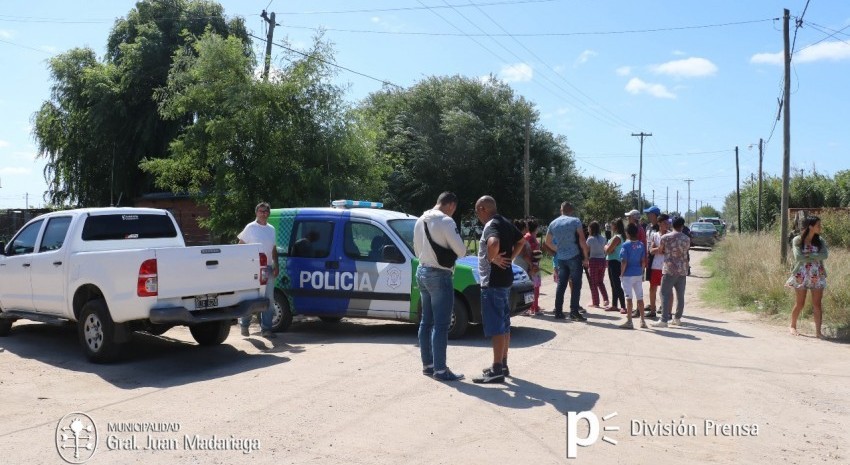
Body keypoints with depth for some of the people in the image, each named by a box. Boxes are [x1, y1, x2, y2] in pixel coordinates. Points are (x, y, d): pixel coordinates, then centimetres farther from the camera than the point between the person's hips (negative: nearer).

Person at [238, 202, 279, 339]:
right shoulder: (250, 228, -2)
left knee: (269, 299, 2)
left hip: (268, 268, 5)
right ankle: (245, 325, 19)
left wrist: (276, 266, 10)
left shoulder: (271, 229, 14)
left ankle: (266, 329, 7)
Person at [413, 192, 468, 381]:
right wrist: (449, 250, 7)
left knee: (426, 321, 15)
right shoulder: (446, 221, -15)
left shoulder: (420, 221, 10)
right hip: (439, 275, -9)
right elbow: (461, 251, -13)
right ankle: (440, 369, 0)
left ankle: (427, 364, 23)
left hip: (422, 272, 9)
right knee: (441, 324, -3)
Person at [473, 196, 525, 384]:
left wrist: (493, 258, -21)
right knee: (503, 325, 15)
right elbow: (521, 241, 27)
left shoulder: (491, 225, -17)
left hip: (493, 282, -10)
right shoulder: (505, 222, 13)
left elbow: (493, 243, -39)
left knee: (496, 327, -7)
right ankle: (502, 365, 23)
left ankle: (497, 370, -5)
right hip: (505, 279, 10)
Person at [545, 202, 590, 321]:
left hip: (561, 258, 5)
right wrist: (586, 257, -4)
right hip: (574, 256, -5)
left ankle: (558, 312, 11)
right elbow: (582, 241, -10)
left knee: (561, 284, 11)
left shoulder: (553, 223, 9)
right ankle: (574, 312, -4)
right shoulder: (575, 221, -5)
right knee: (576, 284, -1)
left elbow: (547, 242, 18)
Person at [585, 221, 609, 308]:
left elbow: (587, 249, -4)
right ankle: (605, 299, 5)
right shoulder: (603, 238, 3)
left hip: (594, 260, -5)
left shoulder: (590, 239, -11)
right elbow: (604, 248, 9)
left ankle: (595, 302, 8)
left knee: (593, 283, 6)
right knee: (601, 282, 18)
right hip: (602, 260, 5)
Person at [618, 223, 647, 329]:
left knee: (629, 298, -1)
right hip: (638, 274, 5)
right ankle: (642, 321, 16)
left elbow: (624, 262, -13)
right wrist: (641, 272, 15)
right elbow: (643, 261, 5)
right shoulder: (641, 245, 3)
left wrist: (621, 274, -3)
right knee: (640, 298, 11)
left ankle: (629, 321, 1)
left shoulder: (626, 245, -12)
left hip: (628, 275, -5)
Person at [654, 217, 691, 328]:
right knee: (680, 295, 10)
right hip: (682, 270, 4)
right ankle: (677, 319, 18)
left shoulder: (665, 237, -5)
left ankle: (664, 320, -10)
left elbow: (660, 251, 6)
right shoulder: (687, 239, 4)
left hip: (669, 270, -4)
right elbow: (686, 250, 13)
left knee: (665, 294, -4)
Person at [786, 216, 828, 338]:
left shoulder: (820, 241, 5)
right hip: (801, 276, -3)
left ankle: (818, 331, 3)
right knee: (799, 304, 5)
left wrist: (808, 255, -16)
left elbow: (825, 255, -11)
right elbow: (798, 257, -16)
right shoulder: (797, 240, -4)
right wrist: (815, 258, -11)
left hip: (817, 276, 3)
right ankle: (793, 326, 25)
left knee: (817, 304, -1)